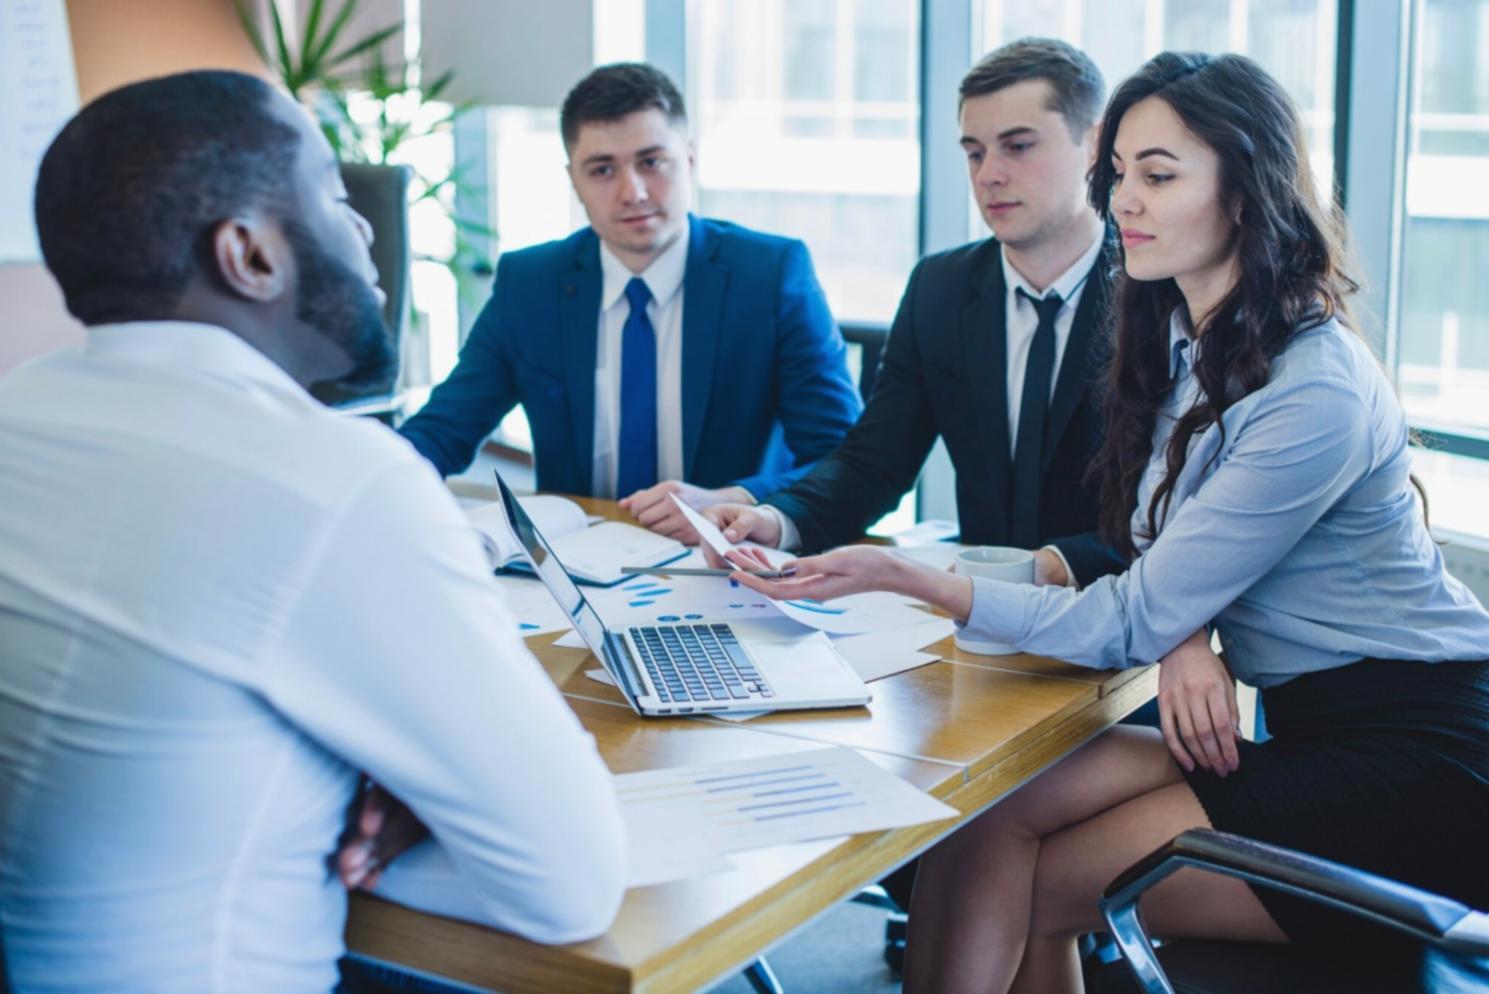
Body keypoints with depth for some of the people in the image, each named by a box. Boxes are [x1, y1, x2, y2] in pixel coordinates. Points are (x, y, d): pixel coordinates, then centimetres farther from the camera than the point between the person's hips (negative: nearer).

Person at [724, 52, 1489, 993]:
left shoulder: (1319, 392, -21)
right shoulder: (1181, 342, 7)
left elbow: (1133, 624, -19)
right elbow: (1160, 586, 6)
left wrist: (907, 577, -24)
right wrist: (1184, 637, -18)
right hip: (1305, 725, 7)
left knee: (1030, 892, -12)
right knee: (980, 820, -11)